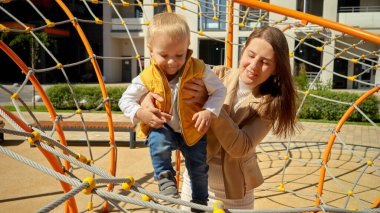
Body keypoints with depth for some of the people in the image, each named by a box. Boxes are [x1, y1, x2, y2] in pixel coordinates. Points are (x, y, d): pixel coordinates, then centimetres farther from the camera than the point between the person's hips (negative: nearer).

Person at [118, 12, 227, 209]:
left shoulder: (199, 69, -19)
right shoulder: (147, 78, -19)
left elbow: (219, 90, -9)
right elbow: (126, 100, -10)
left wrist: (209, 112, -26)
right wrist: (141, 114, -30)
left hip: (193, 130, 1)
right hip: (164, 129, -1)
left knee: (199, 169, 10)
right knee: (157, 139, -35)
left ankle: (200, 201, 39)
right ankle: (165, 177, -8)